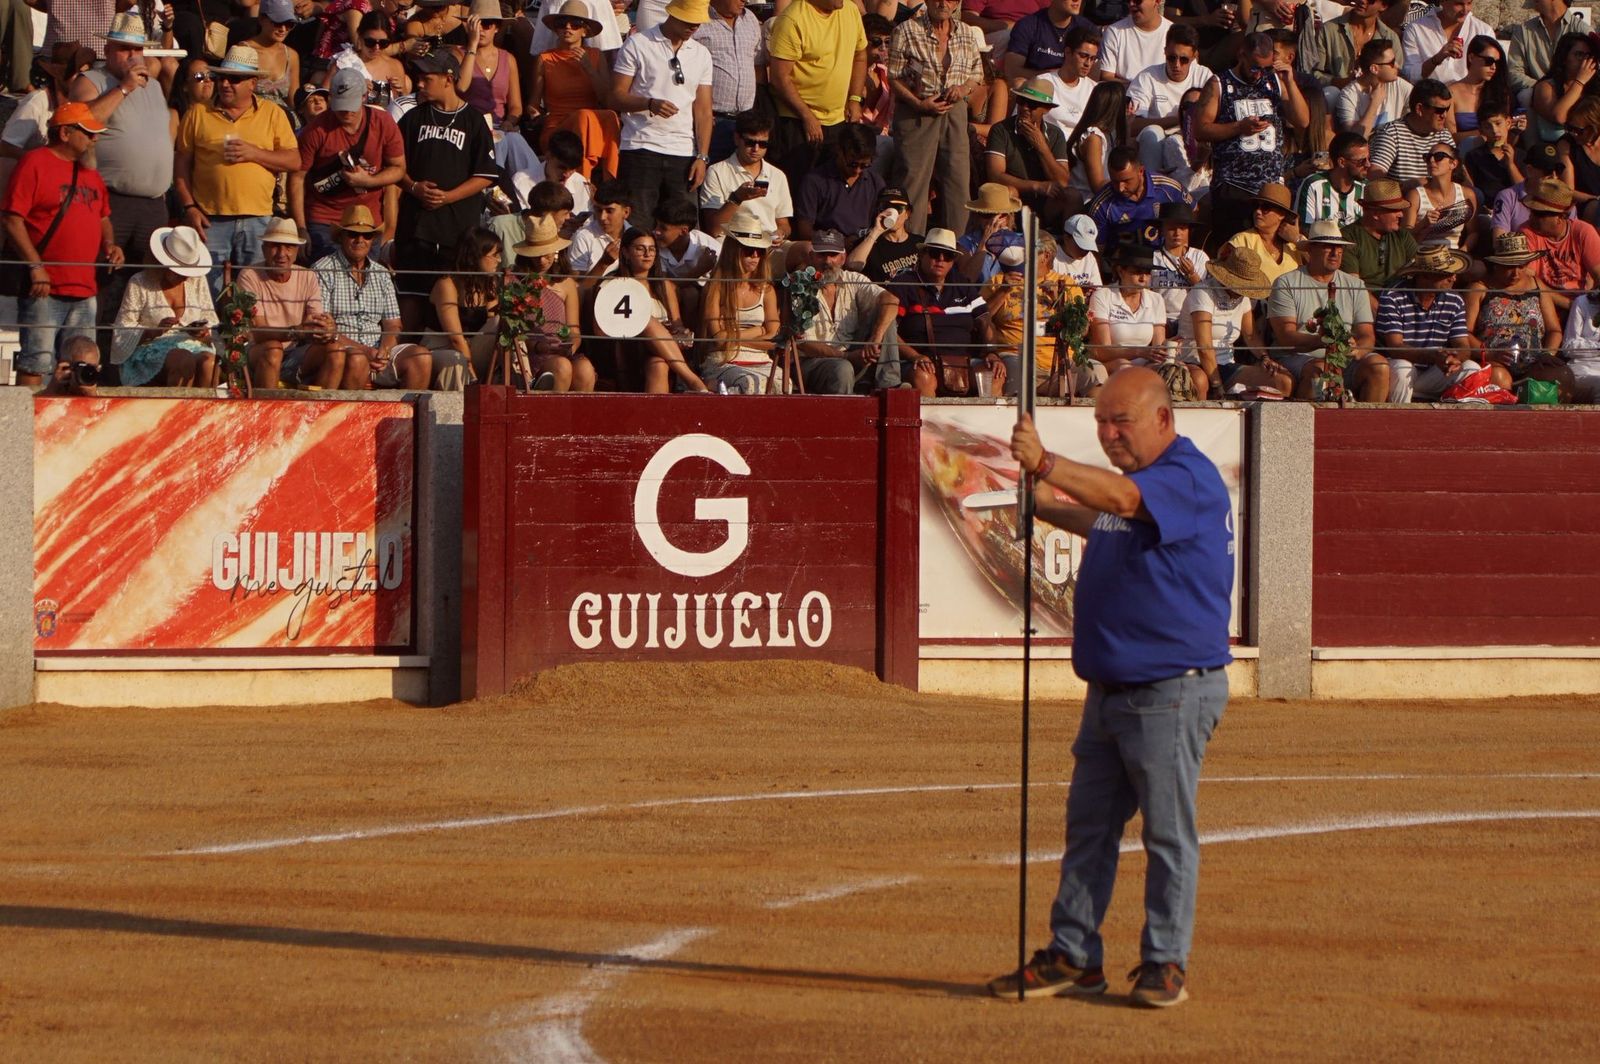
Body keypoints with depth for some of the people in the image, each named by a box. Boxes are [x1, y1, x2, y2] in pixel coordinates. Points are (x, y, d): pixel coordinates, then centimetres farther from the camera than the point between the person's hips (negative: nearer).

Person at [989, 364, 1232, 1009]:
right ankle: (1072, 957, 15)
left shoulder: (1189, 478, -14)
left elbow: (1123, 500, -33)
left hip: (1173, 693, -10)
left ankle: (1165, 962, 3)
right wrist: (1047, 506, 19)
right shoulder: (1127, 478, 16)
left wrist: (1046, 465, -45)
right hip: (1110, 688, 10)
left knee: (1168, 831, -3)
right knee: (1088, 826, 10)